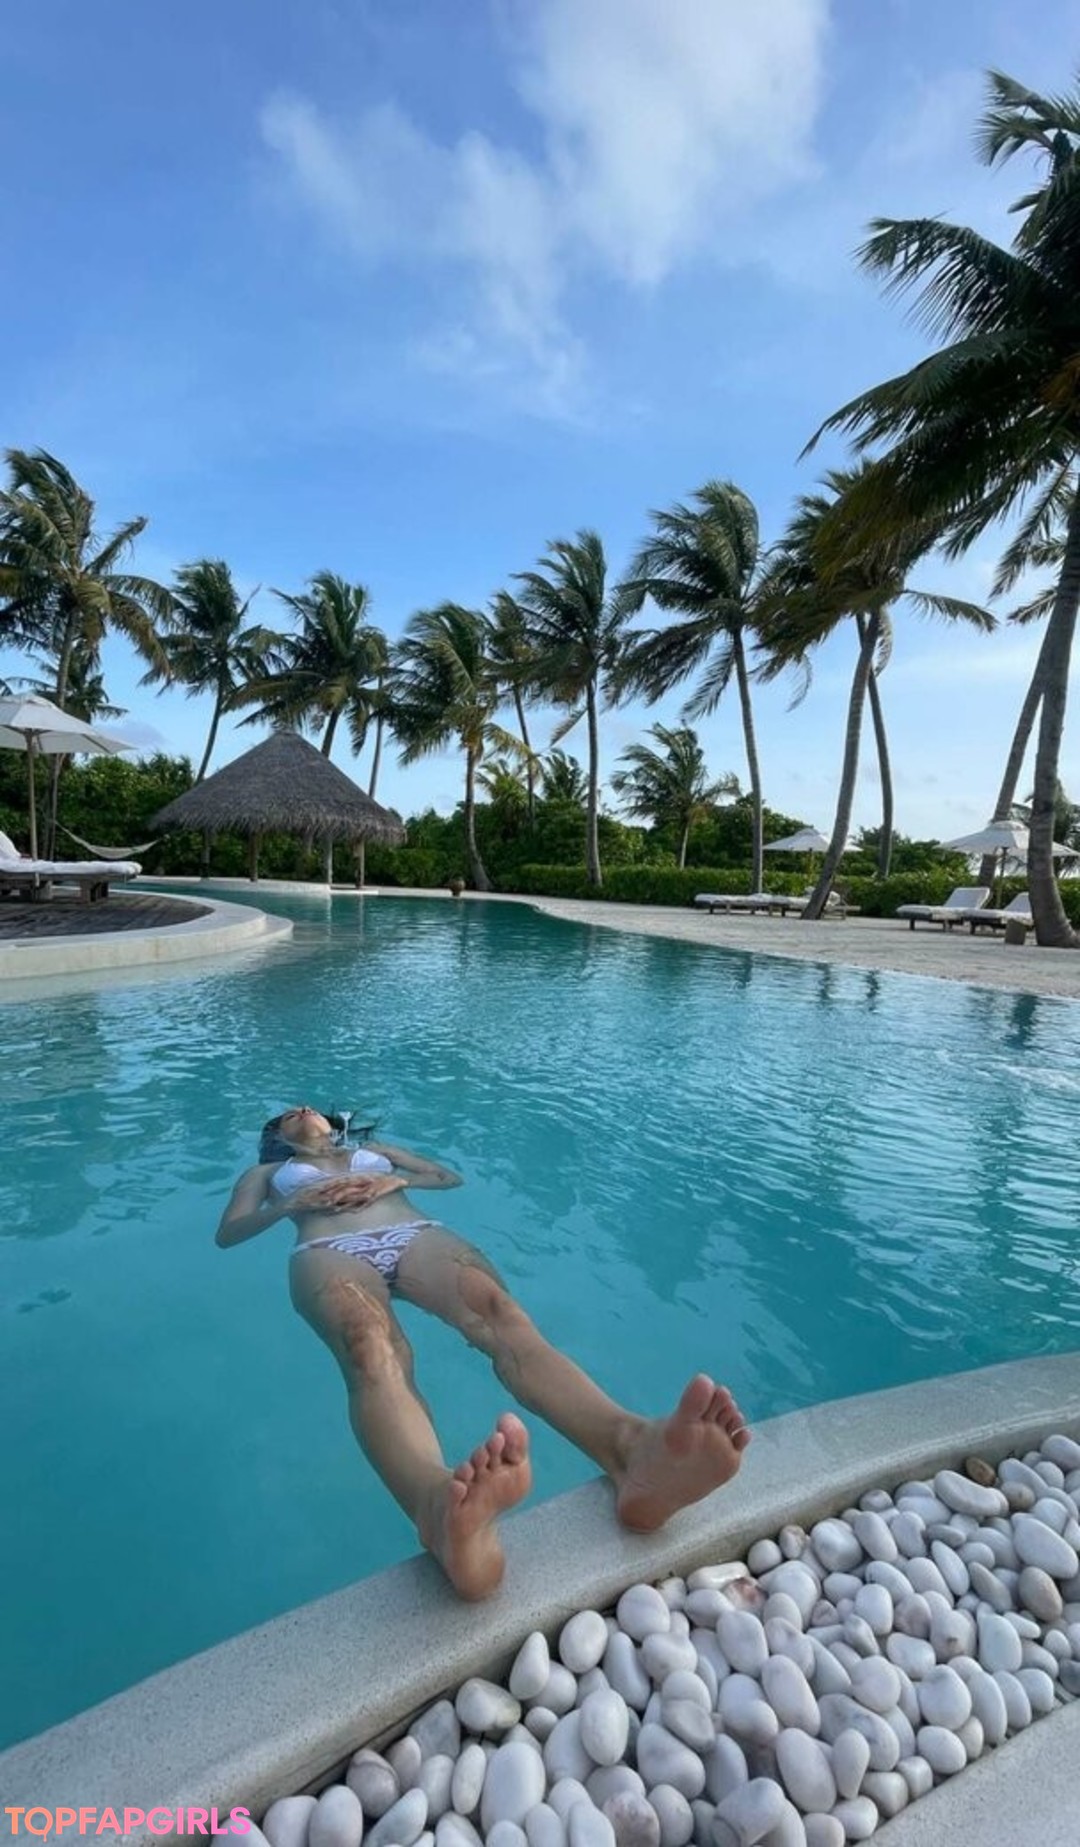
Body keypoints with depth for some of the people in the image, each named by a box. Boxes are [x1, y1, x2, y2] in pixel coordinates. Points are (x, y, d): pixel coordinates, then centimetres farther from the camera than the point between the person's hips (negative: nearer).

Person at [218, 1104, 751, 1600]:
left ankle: (631, 1446, -61)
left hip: (415, 1236, 2)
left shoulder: (374, 1150, 40)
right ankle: (441, 1507, -72)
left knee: (496, 1312, -34)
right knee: (370, 1347, -40)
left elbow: (451, 1176, 30)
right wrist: (295, 1203, 3)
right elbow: (227, 1233, 19)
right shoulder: (266, 1172, 36)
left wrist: (396, 1181, 11)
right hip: (329, 1252, -1)